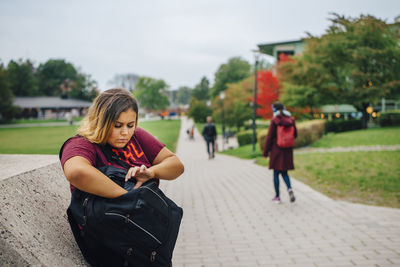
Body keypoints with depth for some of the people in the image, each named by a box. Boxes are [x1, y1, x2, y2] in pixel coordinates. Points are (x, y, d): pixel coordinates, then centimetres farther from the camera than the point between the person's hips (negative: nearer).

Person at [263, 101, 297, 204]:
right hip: (288, 150, 4)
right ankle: (290, 189, -10)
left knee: (276, 173, 6)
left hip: (277, 149, -4)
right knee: (284, 172, 15)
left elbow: (269, 137, -11)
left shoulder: (274, 121, -12)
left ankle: (277, 196, 11)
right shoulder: (291, 120, 2)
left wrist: (265, 151, -4)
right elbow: (295, 135, 9)